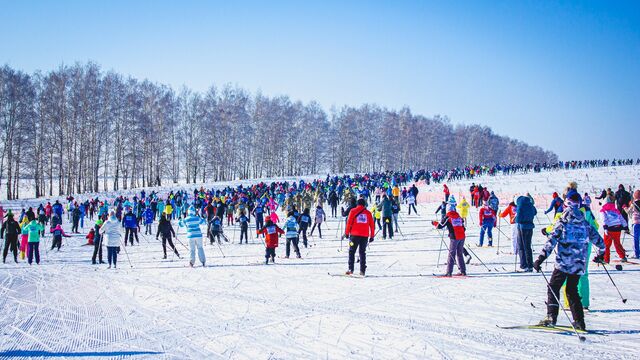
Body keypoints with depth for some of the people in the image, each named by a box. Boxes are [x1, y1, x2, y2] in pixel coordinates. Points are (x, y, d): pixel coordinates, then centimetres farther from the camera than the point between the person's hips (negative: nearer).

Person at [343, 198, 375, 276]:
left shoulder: (353, 211, 2)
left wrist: (347, 233, 4)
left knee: (352, 252, 5)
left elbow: (349, 222, -2)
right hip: (365, 236, 2)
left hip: (355, 235, -2)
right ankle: (362, 271, 5)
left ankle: (351, 269, -5)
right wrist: (372, 236, 13)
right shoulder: (368, 213, 8)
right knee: (362, 252, 10)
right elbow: (372, 225, 8)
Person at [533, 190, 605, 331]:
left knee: (553, 287, 6)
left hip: (564, 262, -5)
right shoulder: (585, 223, 7)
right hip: (579, 264, 5)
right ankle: (579, 321, 12)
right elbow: (598, 240, 17)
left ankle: (551, 317, -6)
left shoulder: (563, 221, -7)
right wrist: (601, 254, 36)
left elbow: (551, 241, -14)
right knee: (572, 290, 16)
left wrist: (541, 258, -13)